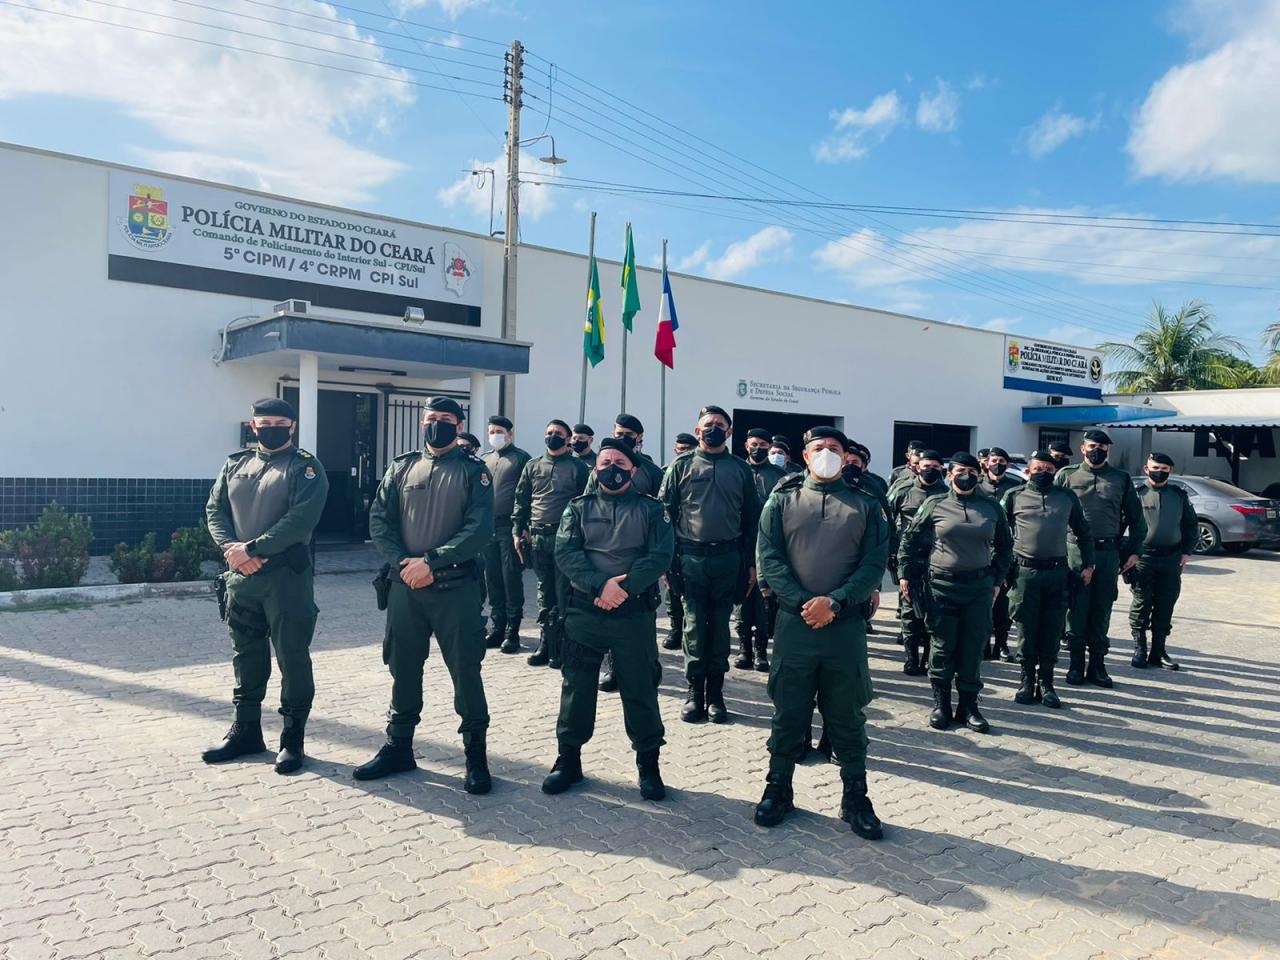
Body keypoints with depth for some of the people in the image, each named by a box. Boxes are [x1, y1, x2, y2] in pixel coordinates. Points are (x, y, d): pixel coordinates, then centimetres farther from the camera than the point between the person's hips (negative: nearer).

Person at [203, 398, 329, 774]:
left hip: (287, 577, -5)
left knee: (292, 659, 0)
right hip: (239, 578, 6)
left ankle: (293, 739, 11)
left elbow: (300, 519, -17)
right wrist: (231, 548, -10)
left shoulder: (305, 468, -4)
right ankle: (245, 731, 29)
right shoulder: (235, 465, 14)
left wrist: (252, 548, -19)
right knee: (246, 657, 15)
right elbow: (215, 510, 8)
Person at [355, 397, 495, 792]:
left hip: (455, 588, -3)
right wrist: (402, 563, -11)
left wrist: (430, 561, -18)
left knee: (465, 671, 1)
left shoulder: (474, 472, -1)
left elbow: (479, 530, -12)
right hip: (404, 585, 4)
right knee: (403, 668, 13)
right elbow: (379, 520, 4)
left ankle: (476, 754, 13)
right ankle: (398, 746, 28)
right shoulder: (401, 468, 10)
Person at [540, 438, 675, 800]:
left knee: (640, 689, 5)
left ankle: (648, 764, 20)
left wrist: (624, 588, -20)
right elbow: (565, 553, -5)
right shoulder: (578, 507, 9)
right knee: (577, 686, 7)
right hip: (584, 611, 1)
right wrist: (600, 585, -19)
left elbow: (659, 555, -7)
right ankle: (568, 758, 22)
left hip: (635, 614, -1)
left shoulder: (650, 509, 5)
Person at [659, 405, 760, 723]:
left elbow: (752, 518, 9)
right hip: (691, 557, -1)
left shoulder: (741, 469, 8)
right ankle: (695, 693, 13)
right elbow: (665, 511, 2)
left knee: (720, 628, 8)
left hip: (728, 559, 1)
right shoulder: (681, 466, 4)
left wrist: (751, 563, 4)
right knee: (694, 626, 3)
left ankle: (715, 693, 18)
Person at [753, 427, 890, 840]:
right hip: (793, 623, 0)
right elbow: (768, 559, -2)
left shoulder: (866, 505, 7)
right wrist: (803, 603, -14)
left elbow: (874, 563, -1)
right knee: (788, 712, 9)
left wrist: (835, 602, -14)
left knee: (848, 716, 8)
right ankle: (778, 788, 24)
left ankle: (855, 798, 21)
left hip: (846, 626, 0)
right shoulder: (783, 501, 6)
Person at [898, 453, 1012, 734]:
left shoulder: (992, 508, 6)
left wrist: (997, 579, 13)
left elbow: (1004, 546, 19)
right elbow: (909, 539, 7)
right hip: (941, 586, -2)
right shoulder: (935, 505, -1)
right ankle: (941, 703, 17)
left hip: (980, 587, 2)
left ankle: (968, 705, 17)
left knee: (973, 648, 5)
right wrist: (905, 574, 3)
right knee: (942, 647, 3)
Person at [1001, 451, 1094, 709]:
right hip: (1024, 572, -1)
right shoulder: (1014, 495, 4)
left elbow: (1083, 532, 18)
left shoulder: (1067, 497, 10)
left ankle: (1046, 683, 14)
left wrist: (1088, 564, 13)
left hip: (1057, 572, 2)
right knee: (1027, 630, 4)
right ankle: (1027, 680, 15)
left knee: (1052, 631, 5)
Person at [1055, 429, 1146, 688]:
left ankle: (1097, 664, 16)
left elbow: (1136, 518, 15)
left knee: (1102, 610, 7)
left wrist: (1133, 550, 8)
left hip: (1109, 552, 2)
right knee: (1076, 609, 1)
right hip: (1075, 551, -2)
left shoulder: (1121, 479, 10)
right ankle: (1076, 664, 10)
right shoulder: (1066, 475, 5)